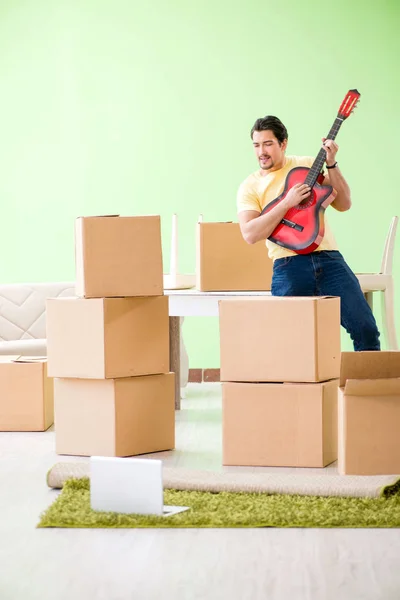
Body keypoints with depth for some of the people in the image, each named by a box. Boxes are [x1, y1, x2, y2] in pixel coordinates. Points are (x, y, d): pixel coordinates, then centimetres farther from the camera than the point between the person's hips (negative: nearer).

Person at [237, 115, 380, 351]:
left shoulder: (309, 165, 13)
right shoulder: (250, 187, 7)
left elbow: (344, 204, 10)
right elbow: (250, 234, -8)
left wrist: (331, 164, -2)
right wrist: (287, 203, -13)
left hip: (328, 258, 1)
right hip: (289, 266, -1)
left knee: (366, 329, -9)